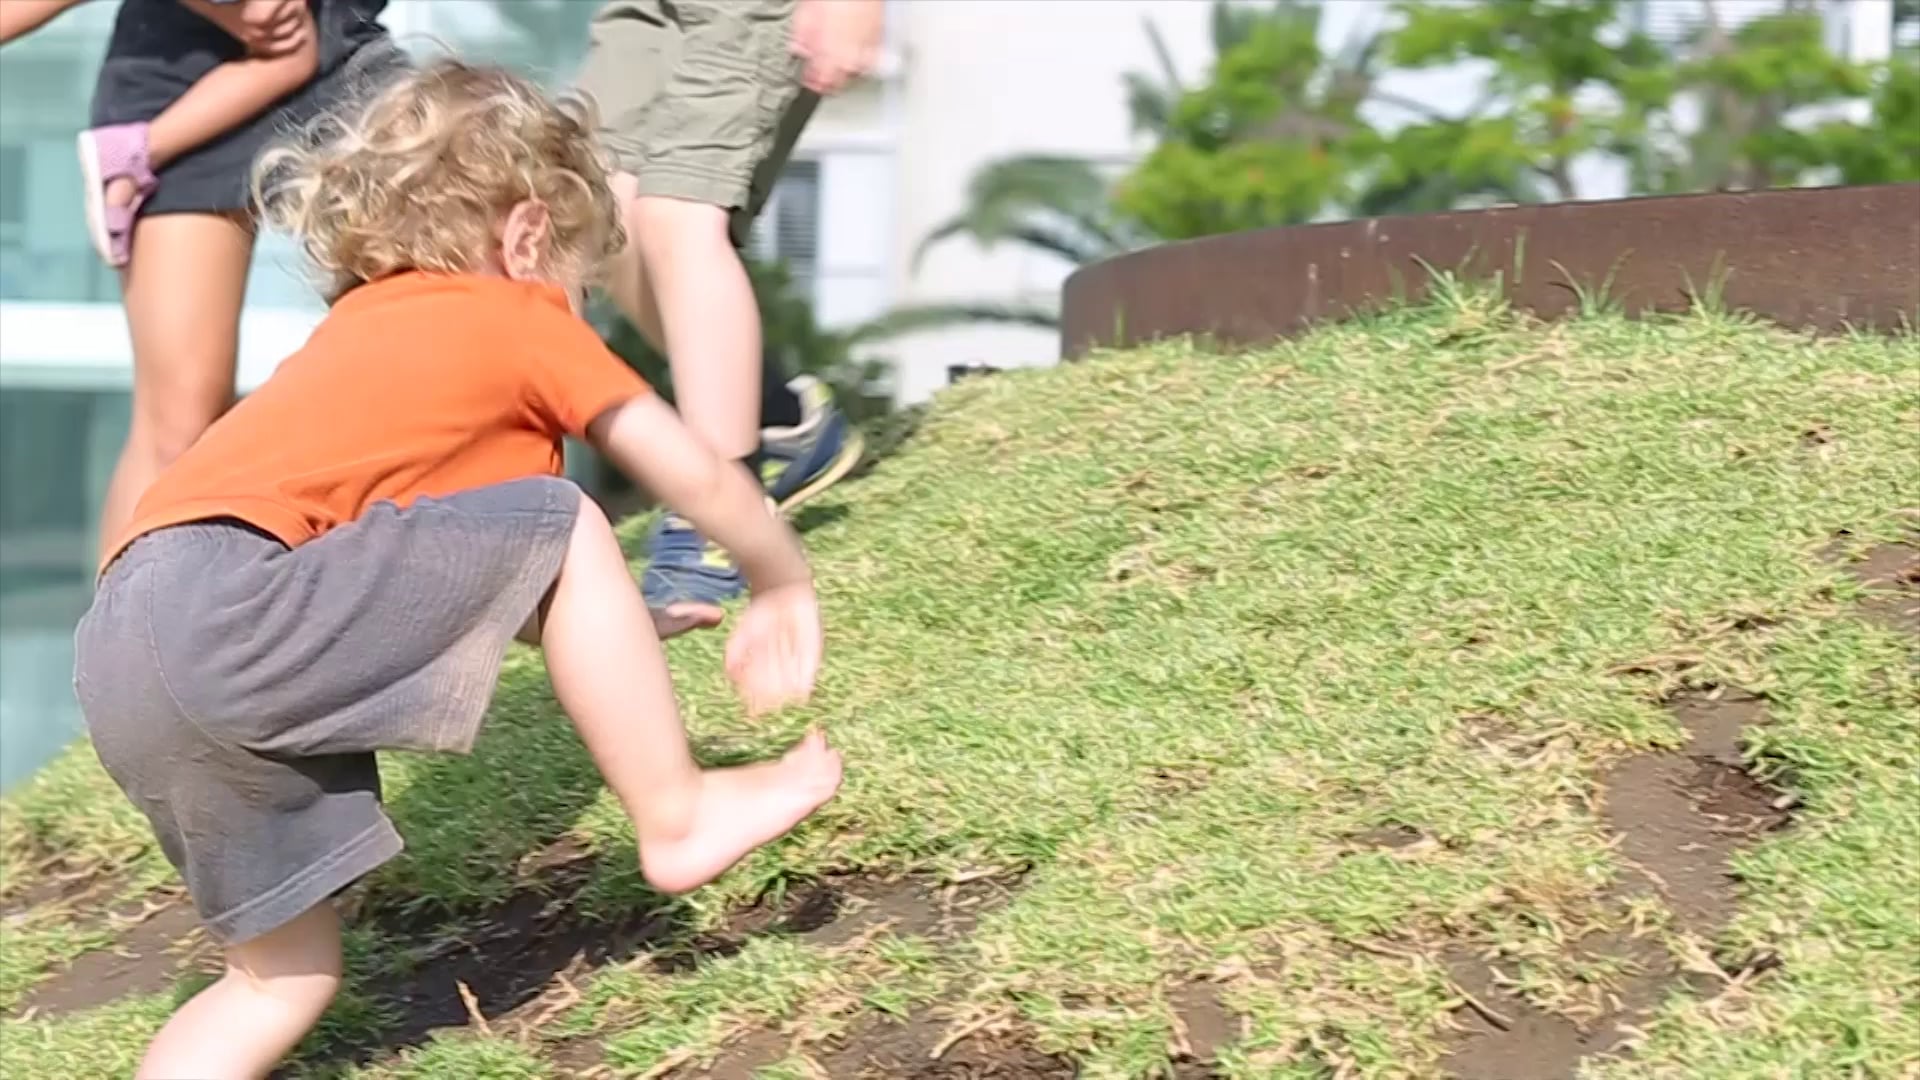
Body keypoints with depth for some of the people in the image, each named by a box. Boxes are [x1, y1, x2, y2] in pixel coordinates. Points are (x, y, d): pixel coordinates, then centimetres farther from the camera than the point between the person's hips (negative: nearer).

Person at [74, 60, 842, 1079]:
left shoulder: (364, 329, 32)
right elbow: (699, 478, 19)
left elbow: (452, 584, 38)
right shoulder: (519, 317, 10)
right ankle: (674, 816, 9)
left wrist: (603, 626, 43)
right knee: (563, 525, -1)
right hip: (230, 605, -9)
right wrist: (783, 584, 35)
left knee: (286, 978, 17)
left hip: (127, 661, 9)